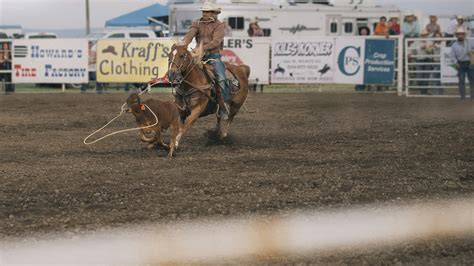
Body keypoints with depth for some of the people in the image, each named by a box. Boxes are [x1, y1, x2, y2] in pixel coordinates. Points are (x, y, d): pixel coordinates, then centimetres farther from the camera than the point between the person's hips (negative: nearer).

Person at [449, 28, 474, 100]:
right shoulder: (454, 45, 2)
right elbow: (452, 55, 0)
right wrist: (456, 63, -12)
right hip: (460, 64, -1)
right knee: (461, 80, -1)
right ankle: (462, 96, 5)